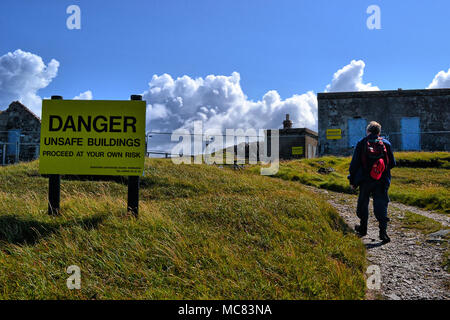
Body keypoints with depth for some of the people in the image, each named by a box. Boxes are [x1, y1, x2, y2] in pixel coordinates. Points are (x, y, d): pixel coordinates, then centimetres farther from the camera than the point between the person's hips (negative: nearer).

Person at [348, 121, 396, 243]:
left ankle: (363, 228, 27)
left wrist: (352, 180, 4)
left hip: (365, 180, 0)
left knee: (363, 203, 16)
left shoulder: (361, 143, -1)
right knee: (381, 204, 3)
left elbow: (354, 163, -3)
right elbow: (392, 163, 6)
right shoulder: (386, 143, 3)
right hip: (382, 181, 1)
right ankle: (383, 231, -9)